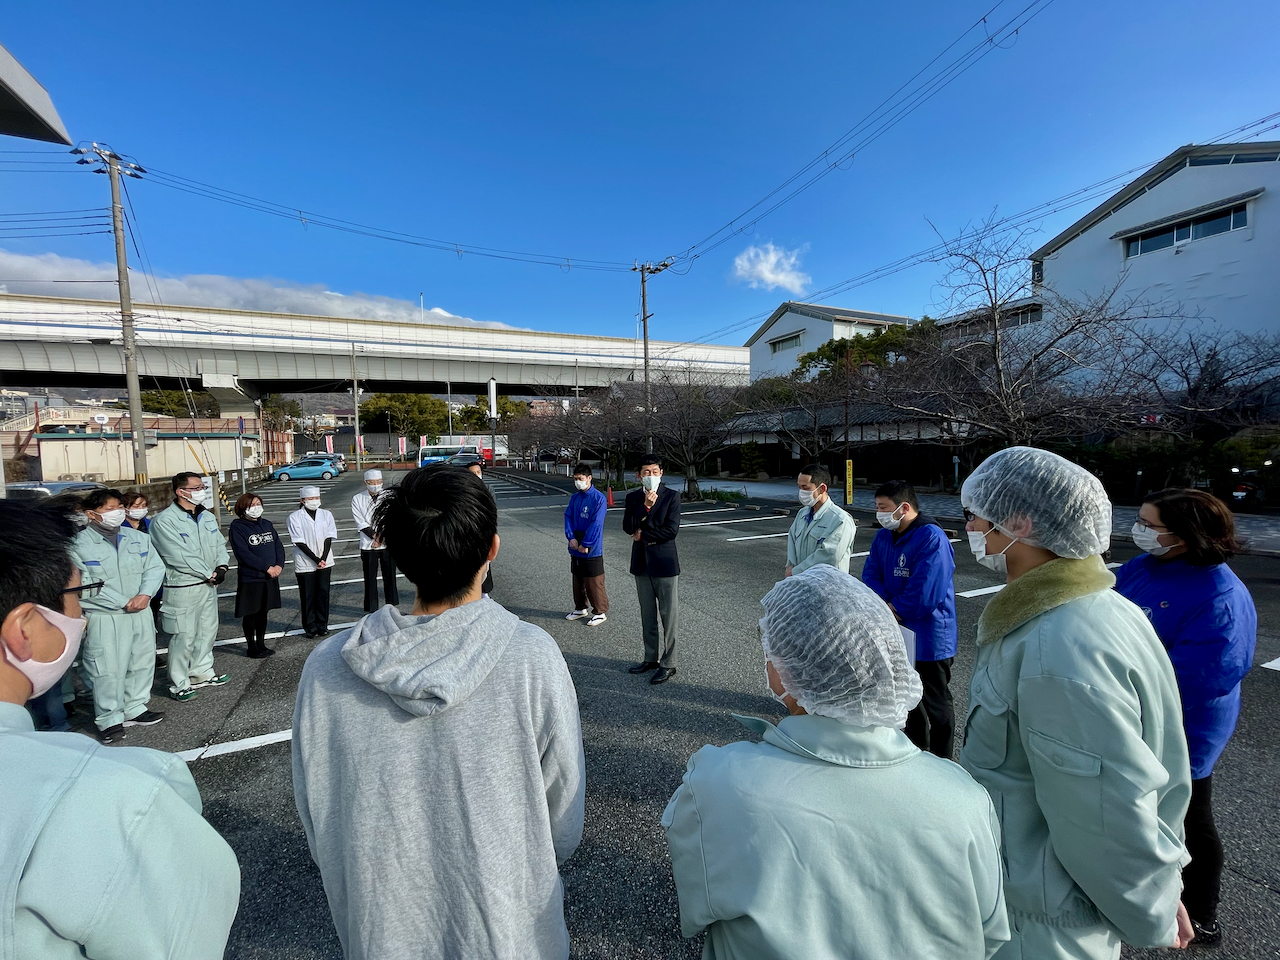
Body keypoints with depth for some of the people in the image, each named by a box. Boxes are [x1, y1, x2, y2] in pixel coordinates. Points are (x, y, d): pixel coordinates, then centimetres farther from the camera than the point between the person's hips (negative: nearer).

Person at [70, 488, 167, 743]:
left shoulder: (139, 538, 5)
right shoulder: (78, 545, -10)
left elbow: (155, 567, 3)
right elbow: (85, 585, -13)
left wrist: (145, 594, -14)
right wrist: (124, 603, -15)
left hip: (141, 614, 5)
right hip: (103, 618, -5)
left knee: (142, 662, 14)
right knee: (107, 669, 0)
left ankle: (135, 708, 30)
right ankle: (109, 719, 16)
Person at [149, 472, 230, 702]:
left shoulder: (207, 516, 8)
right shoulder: (164, 521, -15)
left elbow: (220, 544, 12)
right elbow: (180, 556, -19)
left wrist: (222, 566, -6)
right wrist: (209, 574, -14)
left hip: (209, 585, 7)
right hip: (182, 587, -7)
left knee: (208, 630, 18)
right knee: (184, 636, -1)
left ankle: (202, 672, 34)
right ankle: (179, 684, 14)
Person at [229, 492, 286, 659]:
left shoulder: (267, 524, 9)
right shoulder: (237, 527, -9)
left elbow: (278, 545, 7)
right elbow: (243, 553, -17)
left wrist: (279, 565, -9)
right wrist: (267, 567, -18)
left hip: (270, 577, 5)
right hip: (250, 578, -5)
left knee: (263, 612, 15)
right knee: (250, 614, 6)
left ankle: (261, 644, 26)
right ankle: (251, 647, 19)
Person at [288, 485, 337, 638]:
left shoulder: (326, 514, 5)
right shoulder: (295, 517, -5)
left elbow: (329, 538, 1)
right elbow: (299, 542, -10)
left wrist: (323, 559, -11)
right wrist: (316, 560, -14)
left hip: (325, 562, 3)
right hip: (305, 563, -3)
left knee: (323, 593, 7)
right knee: (307, 595, 5)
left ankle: (322, 624, 19)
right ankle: (310, 627, 18)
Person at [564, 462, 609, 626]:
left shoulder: (598, 498, -14)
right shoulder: (574, 497, 7)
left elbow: (596, 524, -18)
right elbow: (568, 517, 6)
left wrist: (585, 544, -17)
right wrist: (571, 537, -9)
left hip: (592, 550, -7)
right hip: (575, 550, 7)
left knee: (593, 582, 1)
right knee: (578, 581, 18)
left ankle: (600, 612, 16)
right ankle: (581, 608, 34)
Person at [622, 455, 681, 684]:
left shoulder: (671, 496, -7)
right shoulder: (633, 497, 5)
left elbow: (671, 529, -16)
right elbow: (628, 527, -8)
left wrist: (643, 535, -9)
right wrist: (645, 506, -20)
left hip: (664, 562, -5)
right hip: (641, 563, 5)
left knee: (669, 615, 3)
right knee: (647, 615, 17)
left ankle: (668, 663, 16)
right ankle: (650, 658, 31)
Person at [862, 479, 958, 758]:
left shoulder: (932, 539, -23)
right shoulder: (883, 536, 2)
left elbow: (921, 597, -27)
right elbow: (871, 575, 0)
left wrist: (886, 610, -13)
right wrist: (889, 608, -17)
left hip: (929, 639, -8)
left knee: (935, 703, 9)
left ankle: (941, 763, 28)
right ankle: (915, 749, 43)